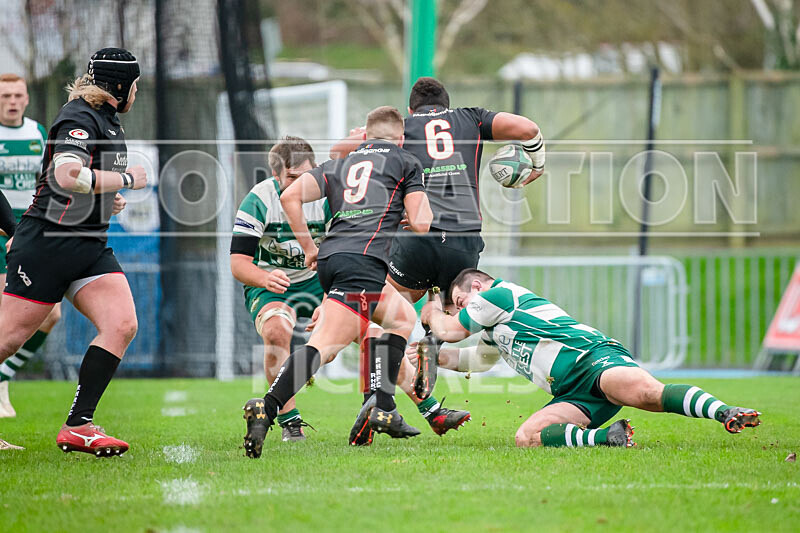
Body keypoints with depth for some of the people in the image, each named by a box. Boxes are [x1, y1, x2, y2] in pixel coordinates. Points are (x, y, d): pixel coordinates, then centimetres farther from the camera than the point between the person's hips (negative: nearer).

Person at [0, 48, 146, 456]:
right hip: (48, 242, -9)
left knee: (122, 324, -10)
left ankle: (78, 426, -10)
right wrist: (127, 180, -18)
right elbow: (68, 176, -29)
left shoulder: (108, 120, 18)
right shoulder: (79, 118, -13)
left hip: (90, 246, 9)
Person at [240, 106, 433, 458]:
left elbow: (291, 196, 13)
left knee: (403, 317, 23)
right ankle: (267, 409, -28)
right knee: (326, 343, -12)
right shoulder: (406, 163, 14)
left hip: (330, 257, 7)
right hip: (363, 259, -7)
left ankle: (383, 410, 14)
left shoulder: (339, 164, 26)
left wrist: (309, 248, 18)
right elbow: (421, 223, 6)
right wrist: (421, 205, 30)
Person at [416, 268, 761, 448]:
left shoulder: (499, 294, 10)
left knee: (647, 393, -39)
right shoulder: (495, 333, 38)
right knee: (526, 437, -20)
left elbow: (450, 331, 19)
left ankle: (727, 414, -51)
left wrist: (433, 313, 39)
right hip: (573, 395, 9)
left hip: (591, 356, -9)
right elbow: (476, 359, 59)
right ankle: (605, 436, -33)